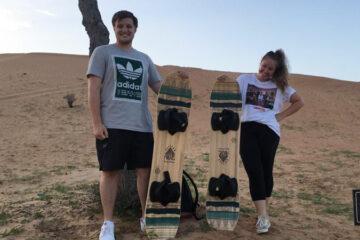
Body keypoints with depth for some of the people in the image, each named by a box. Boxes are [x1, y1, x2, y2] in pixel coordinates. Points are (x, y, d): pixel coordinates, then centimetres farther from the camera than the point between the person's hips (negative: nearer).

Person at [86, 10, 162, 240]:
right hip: (112, 125, -4)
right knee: (110, 171, 0)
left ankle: (147, 217, 19)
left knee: (146, 170, 5)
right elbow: (93, 88, -2)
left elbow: (160, 88, 19)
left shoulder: (144, 59, 19)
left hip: (142, 125, 4)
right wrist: (97, 123, -10)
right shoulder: (102, 52, 7)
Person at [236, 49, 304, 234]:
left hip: (269, 130, 1)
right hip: (246, 128, -1)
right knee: (254, 172, -9)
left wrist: (282, 115, 9)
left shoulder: (280, 86, 15)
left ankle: (264, 211, 19)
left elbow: (299, 102, 21)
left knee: (266, 171, 2)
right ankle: (262, 217, -9)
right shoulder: (244, 80, 14)